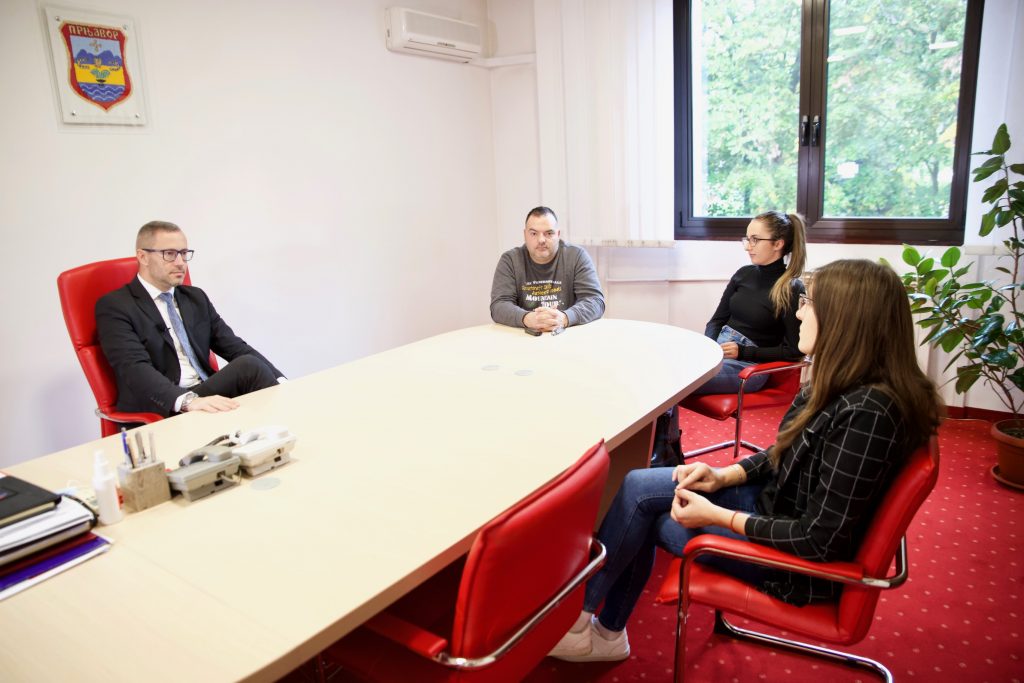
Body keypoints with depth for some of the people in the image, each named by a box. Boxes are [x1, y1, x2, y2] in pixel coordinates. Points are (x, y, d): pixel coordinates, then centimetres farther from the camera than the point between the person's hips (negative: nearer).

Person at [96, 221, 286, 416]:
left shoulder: (196, 297, 16)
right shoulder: (114, 306, -2)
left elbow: (235, 348, 9)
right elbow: (134, 369, -17)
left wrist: (280, 382, -8)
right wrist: (188, 400, -36)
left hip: (207, 394, 6)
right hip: (159, 413, -5)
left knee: (249, 364, -26)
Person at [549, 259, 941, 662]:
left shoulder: (866, 413, -31)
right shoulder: (845, 384, -3)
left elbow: (820, 540, -27)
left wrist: (716, 516, -20)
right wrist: (724, 476, -2)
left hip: (796, 559, -8)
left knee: (641, 515, -3)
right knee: (638, 487, -2)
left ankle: (577, 614, 22)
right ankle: (607, 632, 12)